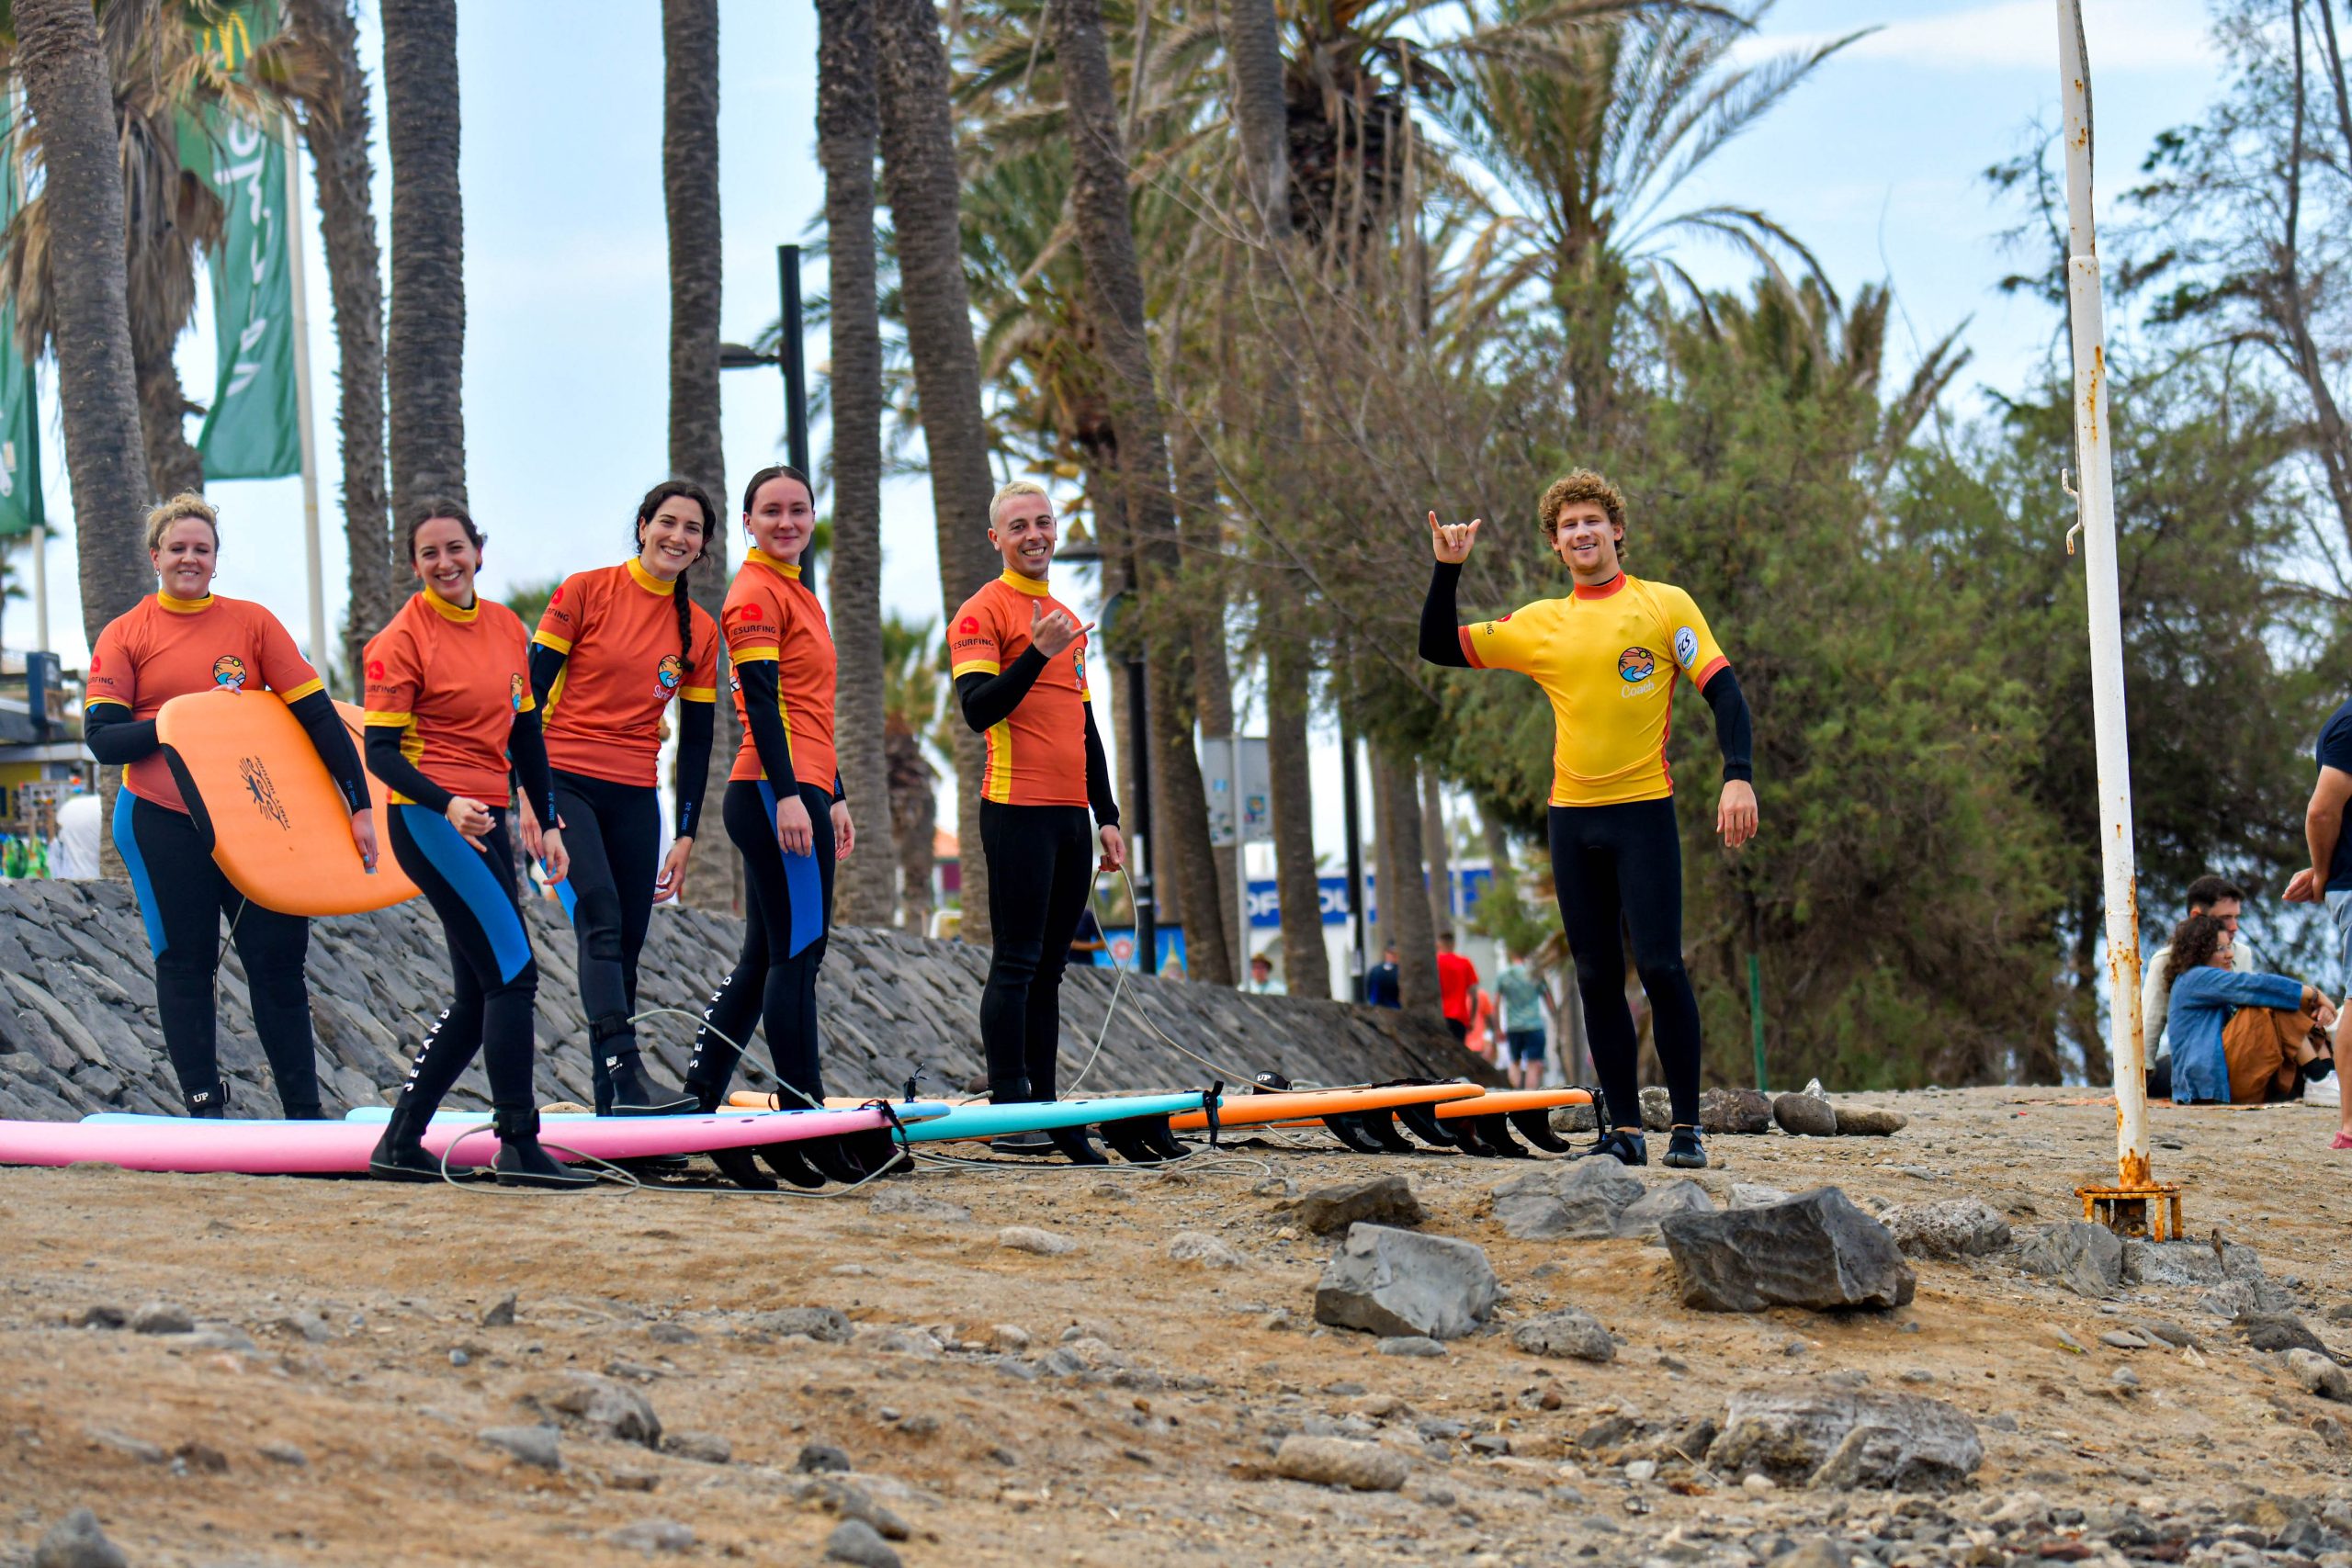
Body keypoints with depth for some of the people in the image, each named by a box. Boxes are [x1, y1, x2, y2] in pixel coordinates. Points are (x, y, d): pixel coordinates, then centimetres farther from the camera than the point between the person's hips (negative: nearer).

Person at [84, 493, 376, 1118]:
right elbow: (101, 737, -3)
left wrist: (359, 805, -2)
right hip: (161, 823, -1)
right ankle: (204, 1106, 9)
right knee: (185, 962, 3)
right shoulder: (126, 636, 3)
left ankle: (305, 1112, 7)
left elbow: (316, 714, 3)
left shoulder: (251, 623, 5)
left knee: (278, 959, 0)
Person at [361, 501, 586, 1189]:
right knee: (514, 972, -15)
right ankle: (519, 1146, -12)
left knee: (479, 998, 9)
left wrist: (548, 824, 12)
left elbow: (525, 735, 17)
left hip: (485, 822, 8)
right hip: (431, 822, -8)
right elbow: (381, 751, -13)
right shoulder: (401, 640, -9)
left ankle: (400, 1145, 15)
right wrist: (447, 804, -28)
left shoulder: (506, 627, 11)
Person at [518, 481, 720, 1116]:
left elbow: (696, 742, 11)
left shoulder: (700, 631, 8)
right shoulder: (585, 593, -4)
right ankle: (626, 1075, -32)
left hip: (635, 799, 5)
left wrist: (686, 835, 7)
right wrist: (528, 791, -11)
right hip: (565, 783, -4)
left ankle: (612, 1107, 8)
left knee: (626, 946, 3)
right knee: (602, 921, -22)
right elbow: (532, 693, -4)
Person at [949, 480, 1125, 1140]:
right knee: (1017, 962, -9)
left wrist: (1107, 817, 21)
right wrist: (1038, 653, -27)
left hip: (1070, 814, 8)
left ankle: (1043, 1111, 8)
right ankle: (1009, 1109, -9)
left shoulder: (1066, 620, 21)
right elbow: (978, 709, -16)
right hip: (1018, 811, -7)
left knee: (1048, 968, 7)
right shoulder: (981, 614, -3)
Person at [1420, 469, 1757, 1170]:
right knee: (1597, 979, 5)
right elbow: (1440, 649, 13)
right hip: (1571, 816, 4)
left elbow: (1722, 690, -2)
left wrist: (1738, 776, -15)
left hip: (1644, 811, -4)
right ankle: (1624, 1129, 10)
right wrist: (1447, 570, 0)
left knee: (1661, 967, -9)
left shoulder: (1665, 606, 2)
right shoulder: (1539, 624, 11)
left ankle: (1687, 1126, -4)